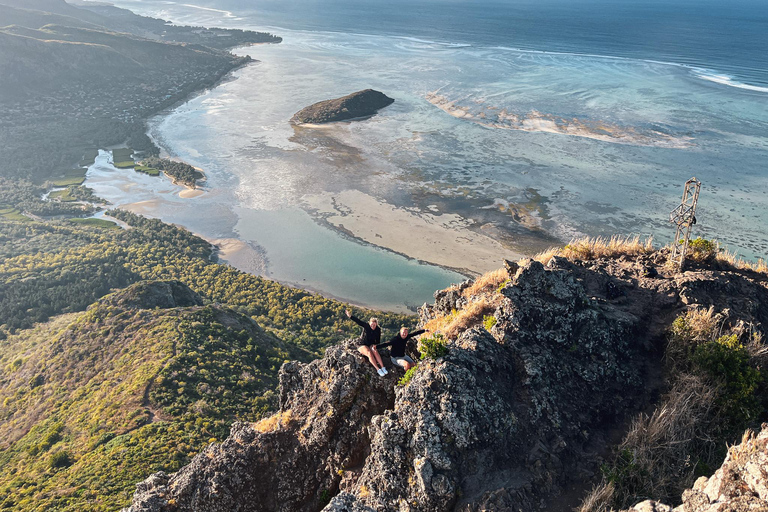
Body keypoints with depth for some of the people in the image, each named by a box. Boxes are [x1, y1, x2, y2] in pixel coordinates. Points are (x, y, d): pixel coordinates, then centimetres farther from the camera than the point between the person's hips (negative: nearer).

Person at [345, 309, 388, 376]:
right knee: (369, 353, -31)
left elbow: (378, 340, 4)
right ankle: (378, 369, -33)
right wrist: (350, 316, -40)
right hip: (362, 345, -3)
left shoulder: (378, 330, -5)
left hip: (371, 345, 3)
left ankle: (383, 368, -32)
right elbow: (358, 321, -27)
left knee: (375, 352, -29)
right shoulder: (366, 326, -14)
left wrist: (374, 345, -16)